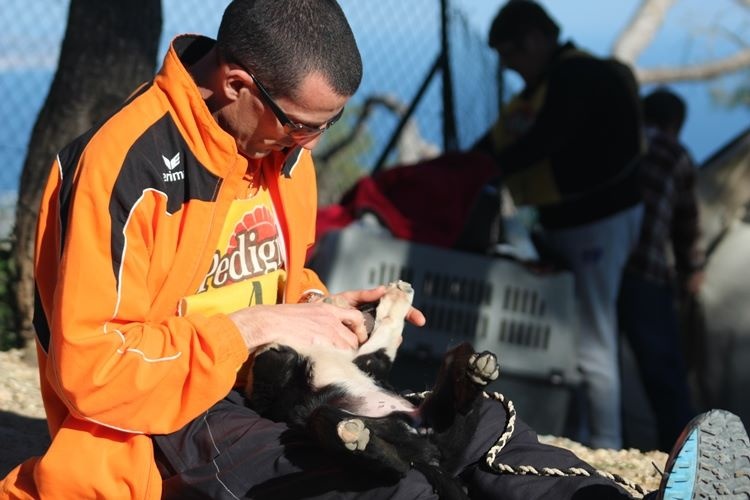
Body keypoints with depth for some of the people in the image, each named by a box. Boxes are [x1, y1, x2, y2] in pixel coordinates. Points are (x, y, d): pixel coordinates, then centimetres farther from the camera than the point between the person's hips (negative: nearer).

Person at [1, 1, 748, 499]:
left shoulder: (282, 143, 6)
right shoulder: (125, 168, -21)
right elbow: (91, 368, -23)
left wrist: (319, 309, 0)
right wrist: (258, 327, -23)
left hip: (272, 388, 9)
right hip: (156, 428, -8)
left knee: (478, 422, -12)